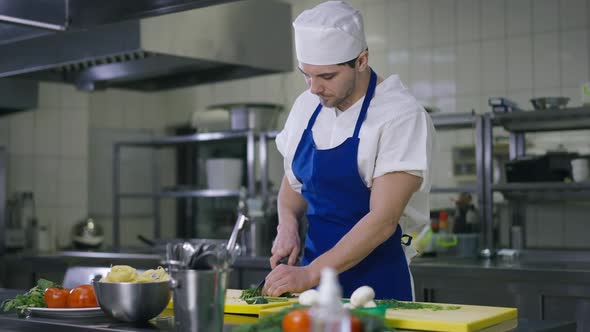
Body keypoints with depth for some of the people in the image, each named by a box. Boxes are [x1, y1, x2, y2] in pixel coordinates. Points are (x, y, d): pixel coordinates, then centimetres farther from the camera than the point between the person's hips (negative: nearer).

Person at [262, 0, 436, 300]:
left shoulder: (401, 116, -16)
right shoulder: (306, 106, 3)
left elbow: (383, 220, -21)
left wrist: (309, 274, -25)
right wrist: (288, 224, -4)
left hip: (376, 283, -5)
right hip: (315, 275, 5)